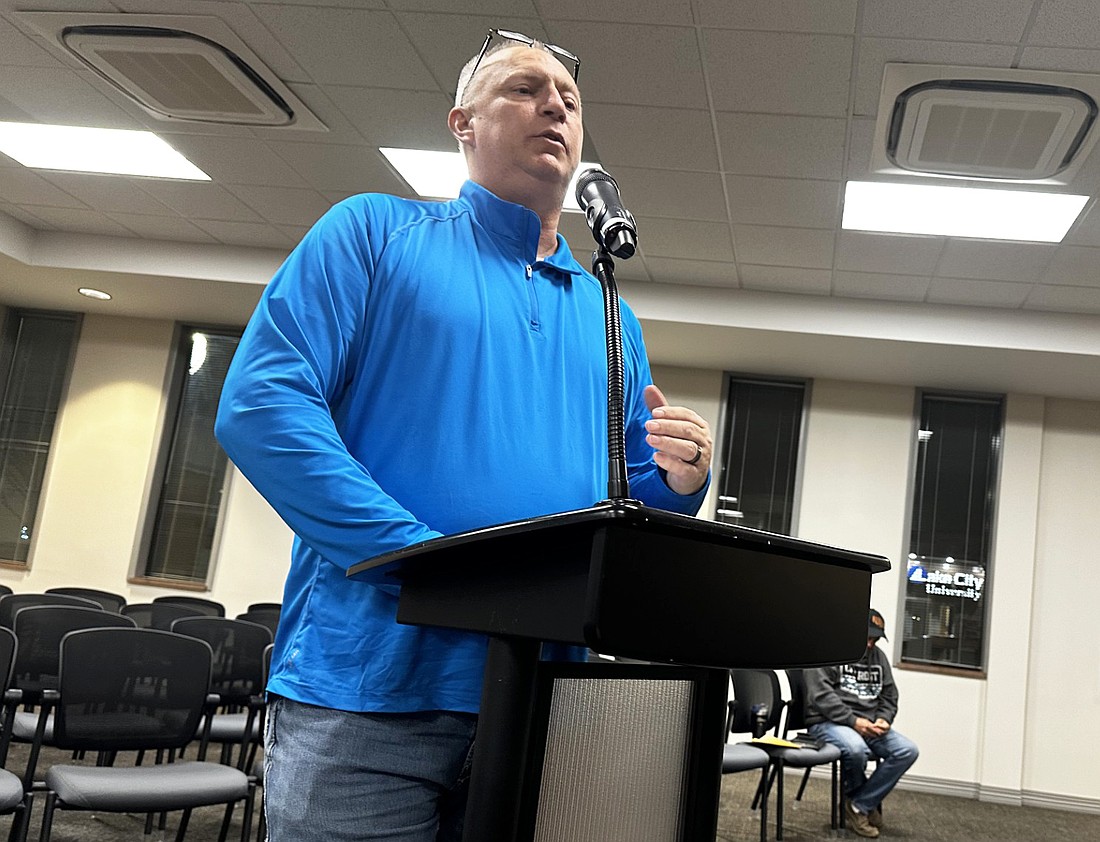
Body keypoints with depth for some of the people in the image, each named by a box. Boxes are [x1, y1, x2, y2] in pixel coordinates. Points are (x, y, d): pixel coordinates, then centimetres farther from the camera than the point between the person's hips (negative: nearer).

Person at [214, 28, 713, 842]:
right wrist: (430, 561, -18)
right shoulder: (376, 231, 4)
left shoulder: (609, 317, 18)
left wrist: (680, 481, -5)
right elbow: (259, 402, -10)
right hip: (373, 685, -5)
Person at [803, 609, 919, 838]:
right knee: (856, 749, -37)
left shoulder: (878, 657, 15)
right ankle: (870, 801, -3)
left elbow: (889, 696, 17)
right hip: (829, 722, -6)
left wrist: (884, 720, -5)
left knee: (908, 750, -17)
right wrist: (853, 720, -23)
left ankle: (859, 805, -12)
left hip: (868, 725, 7)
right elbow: (820, 695, -15)